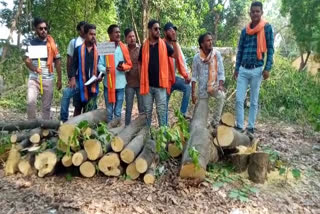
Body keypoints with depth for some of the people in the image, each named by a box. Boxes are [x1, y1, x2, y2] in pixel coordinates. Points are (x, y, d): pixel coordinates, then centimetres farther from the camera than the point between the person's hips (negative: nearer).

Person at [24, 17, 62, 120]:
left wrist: (59, 79, 1)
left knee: (46, 106, 5)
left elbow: (57, 62, 5)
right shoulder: (31, 43, 5)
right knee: (31, 102, -12)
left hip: (48, 79, 0)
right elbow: (27, 60, 0)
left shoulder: (52, 44, 4)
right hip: (33, 78, 0)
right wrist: (35, 68, -22)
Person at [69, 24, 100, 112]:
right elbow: (74, 65, 3)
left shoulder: (98, 50, 6)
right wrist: (72, 77, -11)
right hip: (81, 83, 1)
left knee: (91, 109, -4)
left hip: (93, 84, 0)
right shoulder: (78, 49, 5)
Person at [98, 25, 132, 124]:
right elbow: (100, 64, -6)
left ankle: (117, 123, 23)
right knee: (109, 108, 8)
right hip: (109, 82, -2)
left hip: (120, 83, 2)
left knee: (118, 109, 11)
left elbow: (129, 64, 6)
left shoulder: (123, 48, 4)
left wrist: (123, 67, -14)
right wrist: (104, 69, -26)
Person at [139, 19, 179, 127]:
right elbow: (140, 64, 11)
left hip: (160, 84, -1)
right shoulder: (144, 46, 4)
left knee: (161, 111, 5)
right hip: (147, 84, 1)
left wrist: (174, 40, -15)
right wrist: (141, 79, 4)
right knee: (147, 111, 11)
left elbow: (176, 56, -5)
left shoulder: (164, 44, 3)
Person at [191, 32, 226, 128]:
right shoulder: (197, 57, -7)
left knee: (222, 96, -31)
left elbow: (221, 73, -4)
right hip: (202, 88, 0)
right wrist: (193, 93, -7)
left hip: (214, 85, 0)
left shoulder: (217, 54, -7)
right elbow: (194, 77, -3)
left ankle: (215, 122, -19)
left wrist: (220, 85, -20)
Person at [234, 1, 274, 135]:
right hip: (243, 70, 3)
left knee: (254, 101, 6)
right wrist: (236, 68, 9)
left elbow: (270, 49, -3)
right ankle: (239, 126, 8)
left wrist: (267, 68, -11)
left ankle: (251, 127, 15)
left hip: (257, 70, -3)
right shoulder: (244, 30, 10)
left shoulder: (267, 28, 0)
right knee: (239, 99, -1)